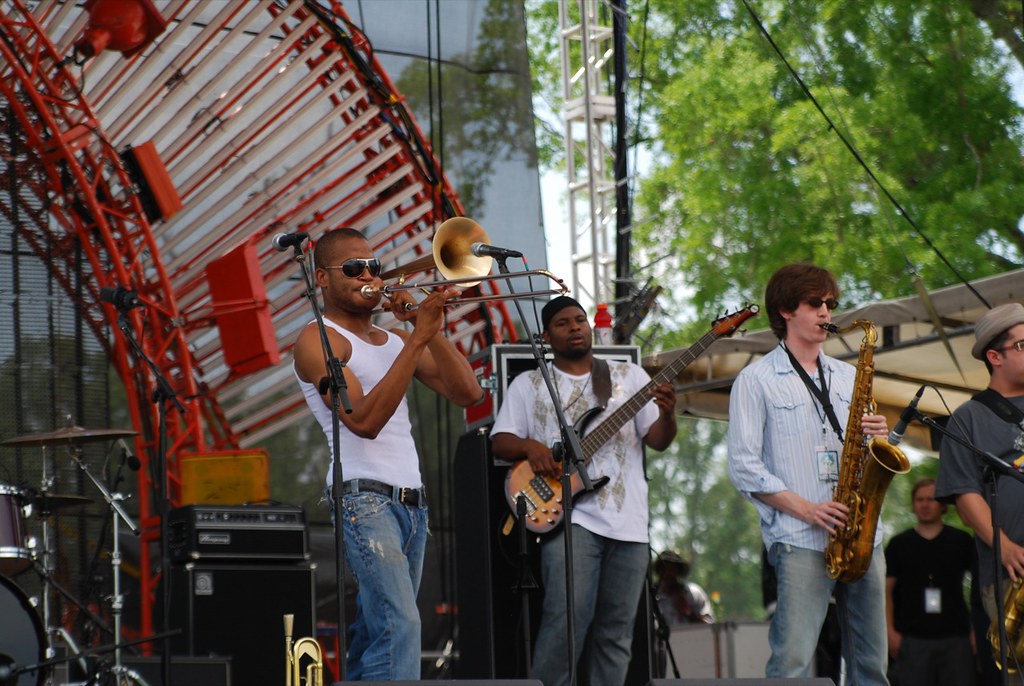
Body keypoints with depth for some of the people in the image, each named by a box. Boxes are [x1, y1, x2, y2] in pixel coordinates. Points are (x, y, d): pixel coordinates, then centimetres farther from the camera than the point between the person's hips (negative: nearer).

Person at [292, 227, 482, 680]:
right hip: (362, 500, -8)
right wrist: (418, 339, -20)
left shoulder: (395, 341, 19)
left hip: (411, 504, 8)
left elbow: (467, 393, 8)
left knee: (373, 640, 7)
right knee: (399, 626, -22)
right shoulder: (318, 340, -3)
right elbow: (364, 419, -18)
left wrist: (427, 330, -3)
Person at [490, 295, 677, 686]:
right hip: (570, 514, -3)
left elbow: (657, 440, 8)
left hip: (627, 520, 3)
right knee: (568, 617, -19)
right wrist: (530, 446, -15)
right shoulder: (528, 385, 12)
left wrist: (666, 414, -14)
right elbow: (499, 441, 7)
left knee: (616, 632, 3)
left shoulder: (629, 375, 15)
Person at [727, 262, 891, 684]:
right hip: (800, 541, -6)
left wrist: (878, 437, 1)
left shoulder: (848, 377, 20)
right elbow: (744, 468, -4)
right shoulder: (756, 381, 3)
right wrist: (806, 509, -14)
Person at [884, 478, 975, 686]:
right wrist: (891, 631, -2)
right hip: (913, 638, 0)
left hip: (955, 636, 0)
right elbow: (886, 590, 8)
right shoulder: (899, 544, 8)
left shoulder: (961, 541, 7)